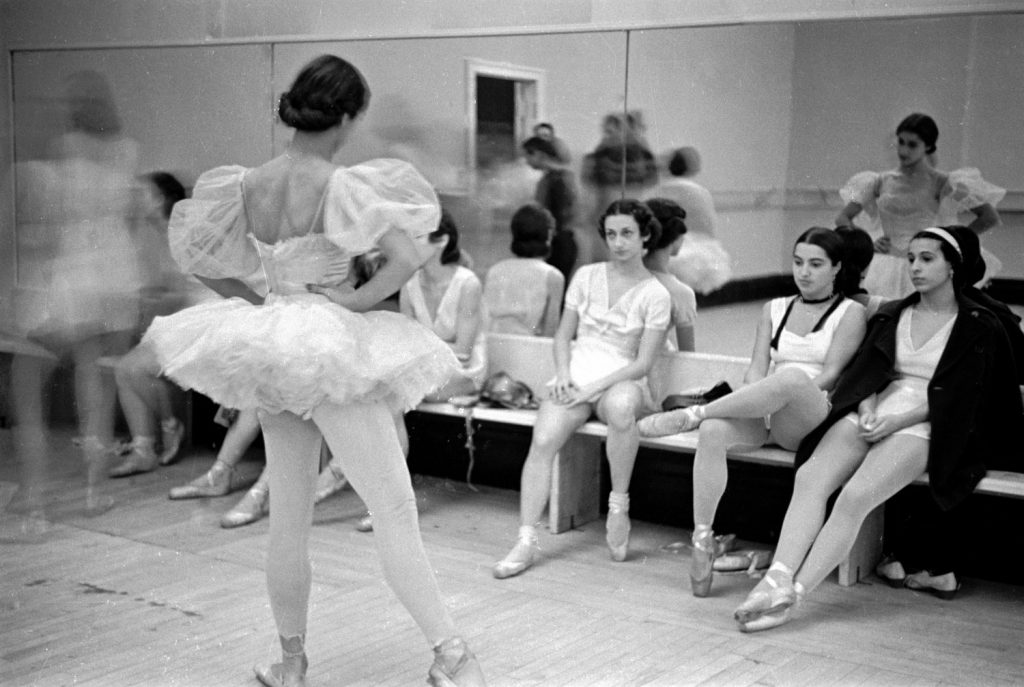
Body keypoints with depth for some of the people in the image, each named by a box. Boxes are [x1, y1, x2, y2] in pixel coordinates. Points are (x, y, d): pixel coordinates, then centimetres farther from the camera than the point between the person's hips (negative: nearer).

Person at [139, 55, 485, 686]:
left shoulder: (247, 186, 2)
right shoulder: (341, 185, -16)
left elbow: (198, 256, 15)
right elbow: (408, 260, -24)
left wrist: (258, 303, 12)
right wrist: (353, 301, -11)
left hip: (272, 349, 6)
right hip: (333, 351, -6)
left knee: (289, 518, 15)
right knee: (395, 508, -2)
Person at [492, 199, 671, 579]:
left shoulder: (655, 295, 0)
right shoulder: (586, 277, 10)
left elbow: (643, 363, -5)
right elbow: (564, 335, 13)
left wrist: (595, 386, -16)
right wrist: (563, 374, -7)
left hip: (620, 380, -2)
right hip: (577, 377, 2)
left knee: (621, 406, -40)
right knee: (542, 441, -25)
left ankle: (619, 503, -21)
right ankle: (526, 541, -24)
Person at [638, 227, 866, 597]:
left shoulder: (850, 313, 9)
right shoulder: (775, 309, 22)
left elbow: (830, 374, -4)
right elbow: (757, 368, 11)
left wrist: (778, 396, -17)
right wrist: (754, 402, -11)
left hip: (813, 418, -4)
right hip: (765, 414, 4)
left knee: (792, 377, -40)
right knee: (714, 430, -32)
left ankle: (691, 415, -31)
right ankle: (702, 540, -32)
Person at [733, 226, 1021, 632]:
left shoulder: (978, 328, 7)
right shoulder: (891, 315, 23)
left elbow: (958, 396, -3)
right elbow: (868, 369, 13)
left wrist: (896, 420, -14)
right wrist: (867, 406, -9)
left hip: (921, 427, -4)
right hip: (873, 415, 5)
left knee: (856, 496, -30)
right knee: (810, 476, -26)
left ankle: (794, 596, -34)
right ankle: (778, 581, -37)